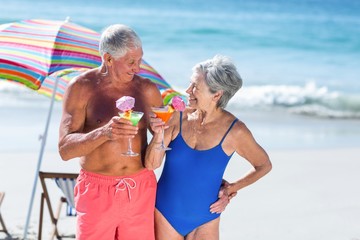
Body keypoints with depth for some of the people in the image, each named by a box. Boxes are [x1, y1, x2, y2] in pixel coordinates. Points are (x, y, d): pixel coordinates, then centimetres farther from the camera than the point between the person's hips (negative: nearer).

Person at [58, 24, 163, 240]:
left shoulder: (147, 89, 3)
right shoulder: (81, 88, -5)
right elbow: (65, 149, -15)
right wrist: (104, 133, -29)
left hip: (141, 190, 2)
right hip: (97, 192, -2)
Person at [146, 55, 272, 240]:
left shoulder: (234, 131, -13)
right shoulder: (178, 116, -10)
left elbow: (264, 165, 5)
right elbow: (151, 164, -8)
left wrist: (233, 188, 1)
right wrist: (159, 135, -23)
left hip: (204, 221, -1)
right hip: (165, 212, 1)